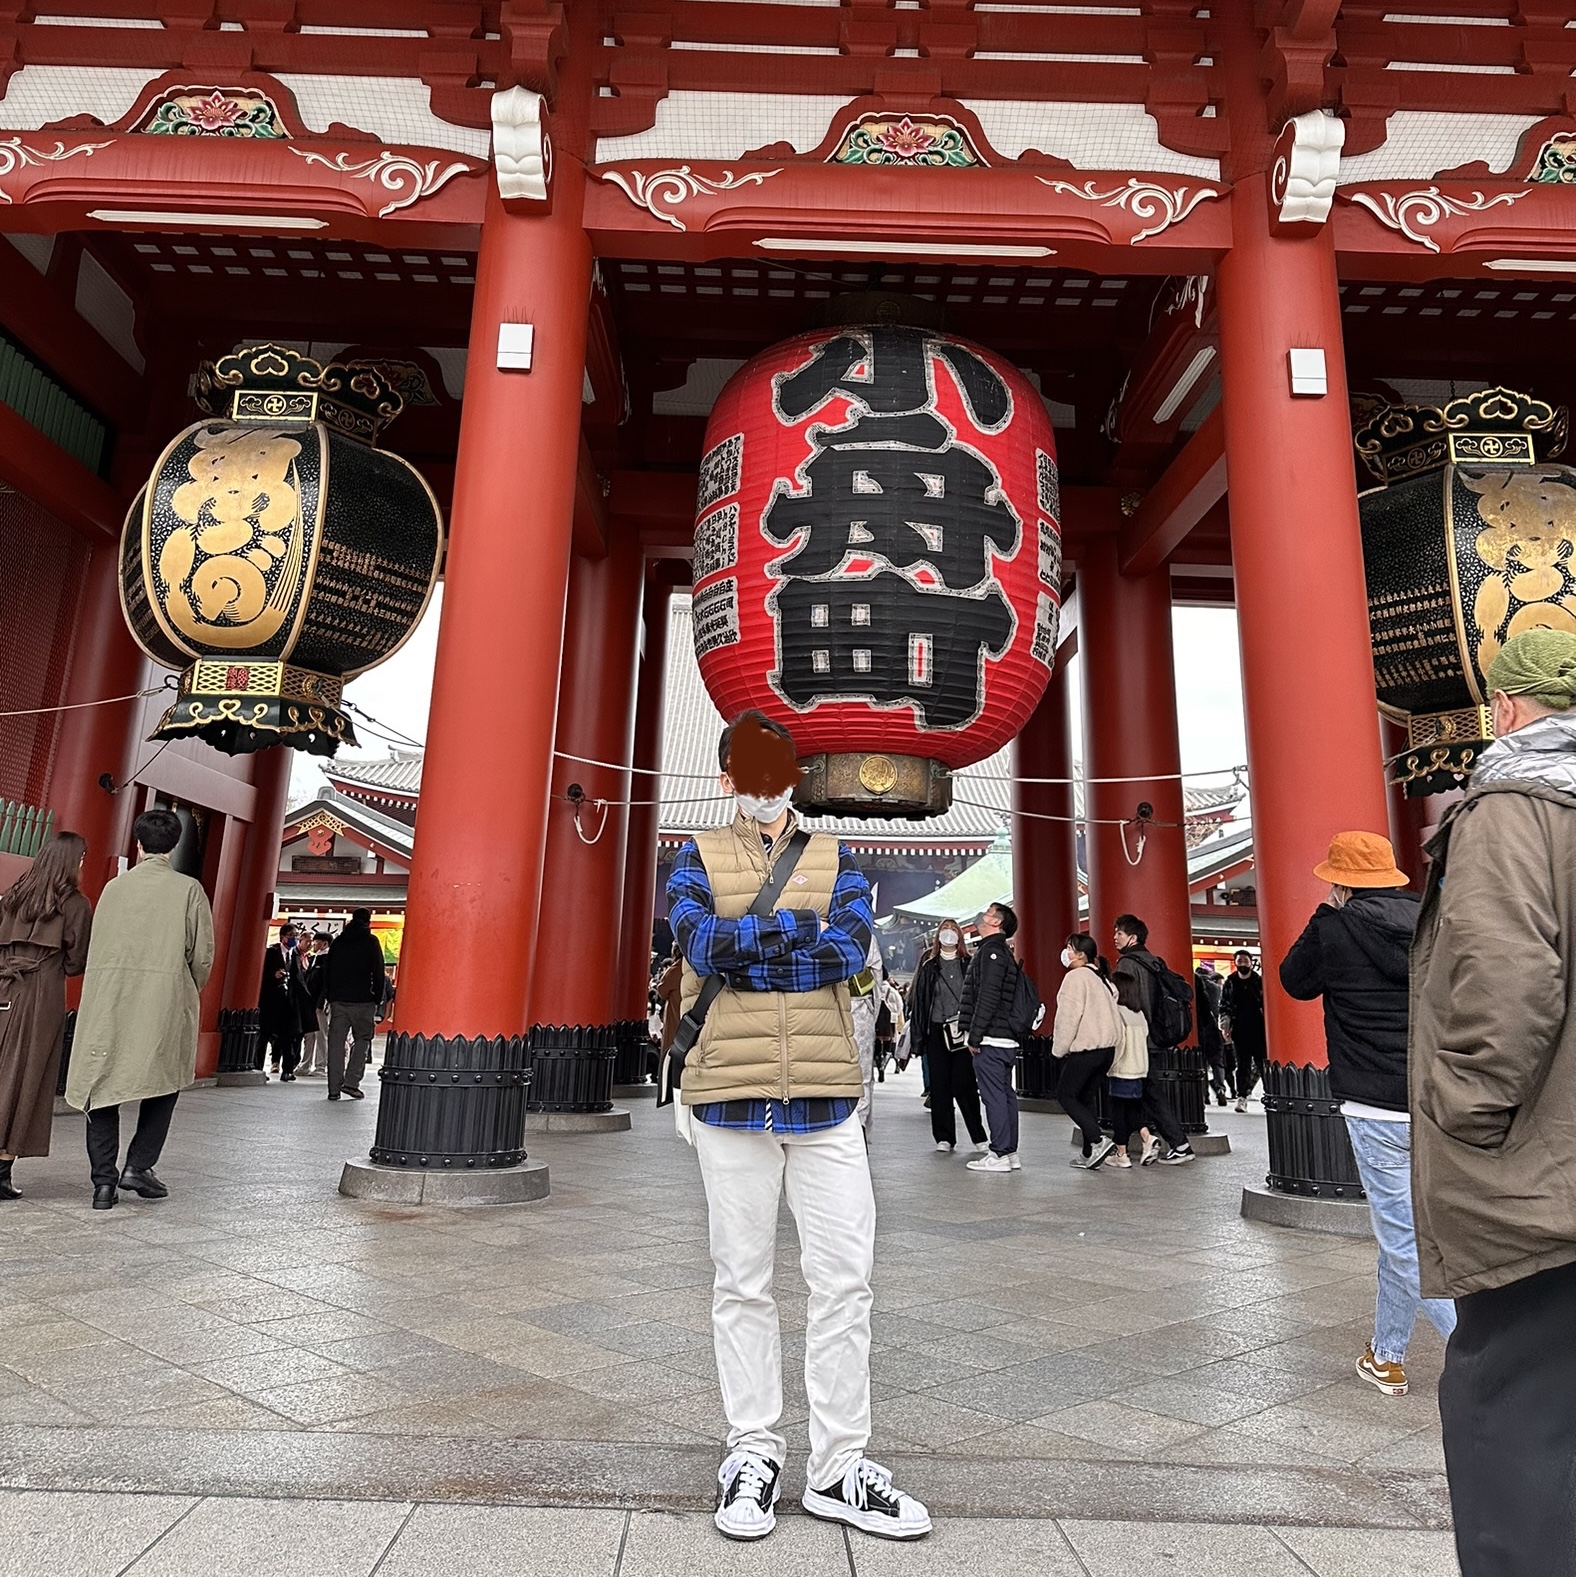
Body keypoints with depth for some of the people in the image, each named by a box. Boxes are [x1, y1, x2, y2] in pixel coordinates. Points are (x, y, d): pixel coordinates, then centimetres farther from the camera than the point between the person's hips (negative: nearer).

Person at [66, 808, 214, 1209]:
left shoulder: (114, 886, 6)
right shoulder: (188, 889, -3)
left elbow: (96, 947, 9)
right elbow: (203, 954, -3)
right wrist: (188, 993, 14)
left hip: (108, 999, 3)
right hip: (165, 999, -2)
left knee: (104, 1084, 10)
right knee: (164, 1081, 14)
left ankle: (104, 1181, 9)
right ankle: (138, 1165, 6)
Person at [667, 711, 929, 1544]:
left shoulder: (835, 858, 10)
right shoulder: (698, 857, 6)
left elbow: (850, 950, -8)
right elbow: (702, 943, -13)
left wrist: (740, 944, -12)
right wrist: (804, 925, -11)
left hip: (826, 1098, 2)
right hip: (730, 1097, -1)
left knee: (844, 1280, 4)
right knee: (742, 1282, 9)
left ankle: (837, 1466, 20)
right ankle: (754, 1452, 26)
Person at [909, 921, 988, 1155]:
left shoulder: (968, 964, 8)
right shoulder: (928, 965, 11)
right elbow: (917, 1000, 8)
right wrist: (918, 1035, 1)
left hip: (963, 1032, -1)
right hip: (937, 1032, 2)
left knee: (964, 1086, -4)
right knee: (940, 1087, 4)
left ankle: (978, 1137, 8)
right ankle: (944, 1138, 12)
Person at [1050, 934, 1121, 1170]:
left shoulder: (1075, 977, -11)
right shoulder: (1102, 978, 17)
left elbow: (1068, 1016, -15)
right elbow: (1110, 1013, 18)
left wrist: (1059, 1049, -8)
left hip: (1084, 1047, -9)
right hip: (1108, 1046, 9)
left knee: (1065, 1094, 2)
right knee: (1085, 1096, 15)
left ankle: (1097, 1141, -11)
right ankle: (1090, 1154, 13)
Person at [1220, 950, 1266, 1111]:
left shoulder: (1260, 981, 4)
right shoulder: (1229, 983, 7)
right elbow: (1224, 1006, 9)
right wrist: (1225, 1026, 1)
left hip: (1258, 1029, -1)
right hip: (1239, 1030, 1)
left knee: (1262, 1062, -2)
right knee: (1242, 1064, 1)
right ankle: (1241, 1096, 4)